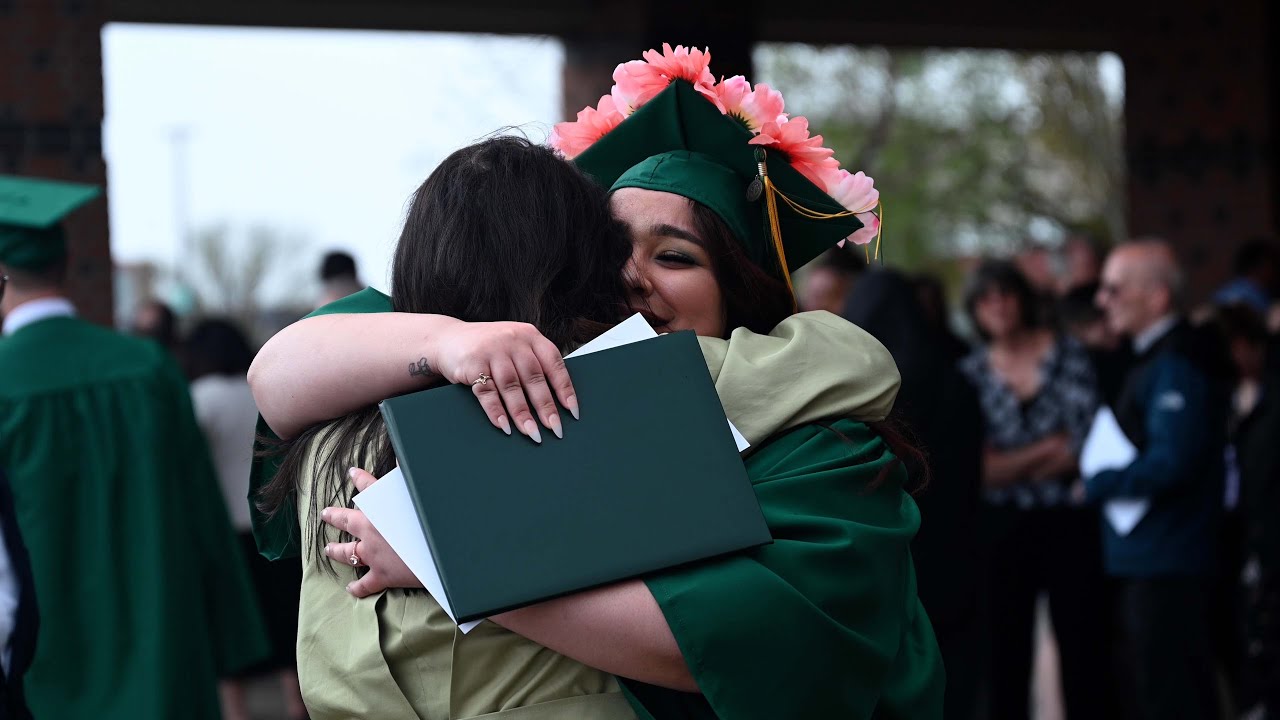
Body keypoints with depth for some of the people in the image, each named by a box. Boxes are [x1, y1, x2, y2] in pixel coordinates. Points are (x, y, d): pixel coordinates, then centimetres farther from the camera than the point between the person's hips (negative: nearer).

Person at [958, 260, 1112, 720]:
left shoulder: (1067, 355, -2)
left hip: (1068, 521, -2)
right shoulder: (972, 373, 3)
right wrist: (1047, 448, -10)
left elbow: (1081, 448, -9)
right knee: (1006, 650, 6)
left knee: (1082, 647, -1)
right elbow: (976, 467, -5)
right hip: (1003, 526, 2)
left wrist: (1009, 466, -7)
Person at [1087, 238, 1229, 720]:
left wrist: (1097, 485, -13)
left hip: (1165, 566, -10)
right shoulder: (1154, 358, 15)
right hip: (1148, 559, 10)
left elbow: (1172, 462, -25)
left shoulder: (1176, 365, -17)